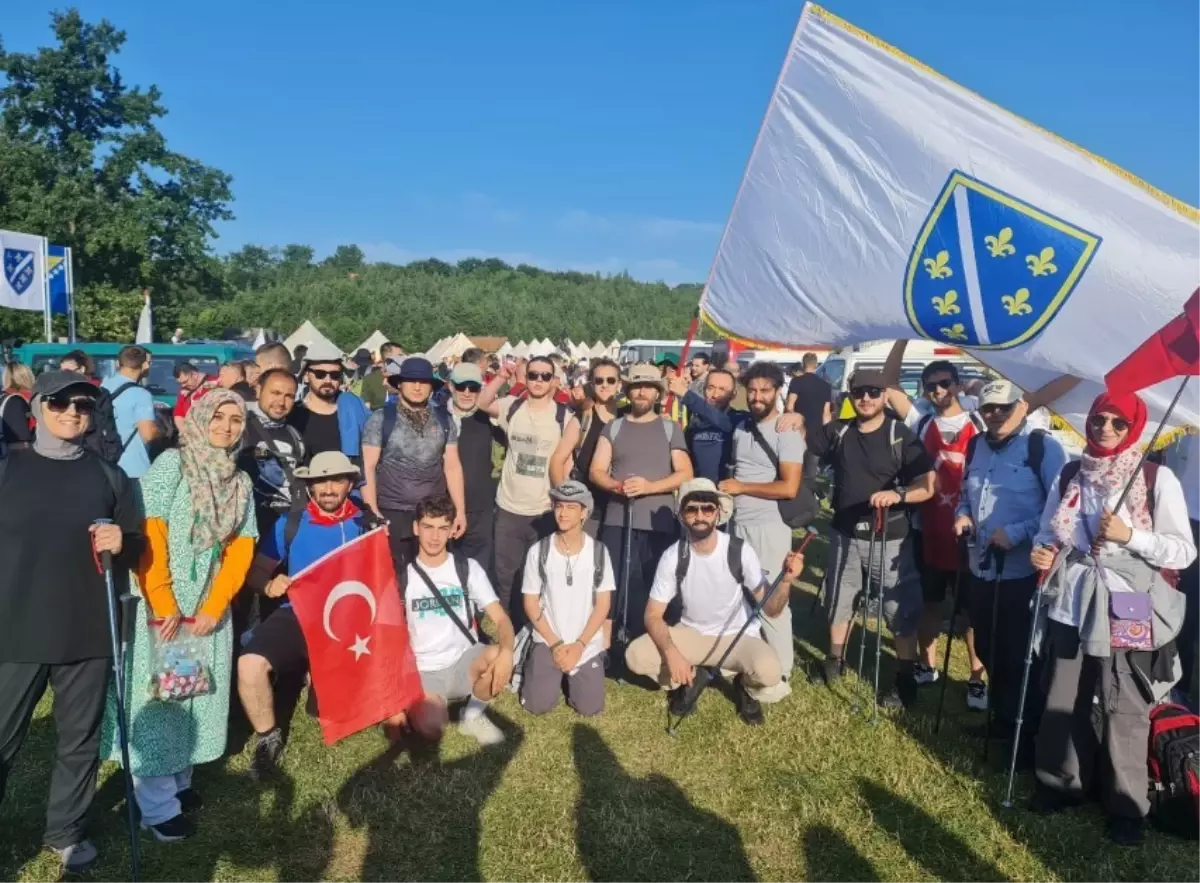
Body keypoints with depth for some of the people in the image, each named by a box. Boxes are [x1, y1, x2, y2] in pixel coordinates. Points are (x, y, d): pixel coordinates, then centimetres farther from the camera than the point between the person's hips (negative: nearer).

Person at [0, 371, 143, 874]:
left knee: (79, 740, 11)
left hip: (88, 634, 1)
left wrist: (120, 545, -12)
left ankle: (66, 831, 29)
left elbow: (136, 551, 11)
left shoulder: (108, 477, 7)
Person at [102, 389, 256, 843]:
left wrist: (214, 607, -5)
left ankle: (179, 780, 28)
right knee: (158, 697, 1)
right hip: (160, 607, -5)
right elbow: (149, 536, -15)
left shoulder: (240, 482, 7)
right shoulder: (171, 464, -9)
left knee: (198, 694, 12)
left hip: (209, 610, 5)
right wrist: (163, 606, -17)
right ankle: (157, 804, 12)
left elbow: (241, 548, 4)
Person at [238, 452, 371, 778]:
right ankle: (268, 737, 3)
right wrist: (270, 585, -12)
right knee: (250, 663, -26)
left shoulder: (366, 525, 6)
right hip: (298, 615, 1)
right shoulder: (289, 524, 9)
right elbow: (257, 570, 11)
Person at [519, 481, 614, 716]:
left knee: (589, 707, -9)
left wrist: (579, 645, -12)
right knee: (538, 705, -11)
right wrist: (555, 644, -11)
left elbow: (603, 604, -2)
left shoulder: (598, 552, -4)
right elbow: (531, 602, -2)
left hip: (588, 644, 1)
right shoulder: (539, 551, -6)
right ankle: (535, 667, 21)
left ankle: (572, 676, 23)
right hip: (547, 641, 0)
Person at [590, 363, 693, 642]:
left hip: (660, 524, -1)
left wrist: (649, 486, -15)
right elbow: (596, 471, 5)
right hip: (618, 521, 1)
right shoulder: (613, 427, 11)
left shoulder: (671, 428, 8)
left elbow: (685, 473, 0)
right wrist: (618, 486, -16)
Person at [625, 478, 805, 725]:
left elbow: (771, 609, -18)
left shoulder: (740, 551, -20)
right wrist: (671, 653, -32)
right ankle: (686, 680, 9)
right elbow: (653, 615, -13)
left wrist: (785, 580, -40)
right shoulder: (673, 556, -16)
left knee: (768, 671, -33)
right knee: (635, 656, -23)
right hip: (691, 633, 1)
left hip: (737, 635, -1)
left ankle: (743, 686, 6)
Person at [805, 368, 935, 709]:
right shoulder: (838, 431, 1)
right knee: (839, 601, 18)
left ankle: (906, 679, 16)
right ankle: (835, 660, 36)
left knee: (901, 610, 1)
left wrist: (897, 494, -32)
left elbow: (928, 486, -13)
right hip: (845, 534, 4)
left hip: (889, 537, -4)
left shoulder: (901, 436, -9)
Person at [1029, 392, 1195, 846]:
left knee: (1123, 711, 7)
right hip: (1070, 607, 3)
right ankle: (1061, 782, 32)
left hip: (1127, 613, -3)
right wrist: (1042, 552, -7)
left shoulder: (1157, 480, -6)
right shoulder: (1069, 476, 5)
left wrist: (1130, 536, -21)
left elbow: (1184, 551, -7)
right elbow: (1048, 532, 14)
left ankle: (1127, 807, 24)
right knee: (1063, 702, 13)